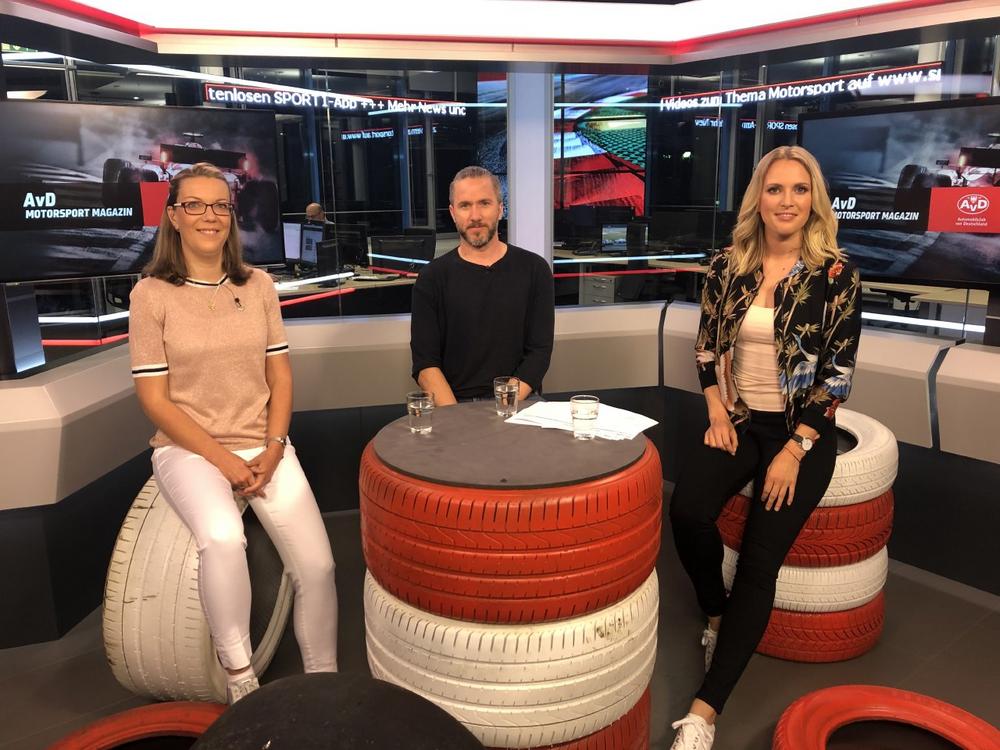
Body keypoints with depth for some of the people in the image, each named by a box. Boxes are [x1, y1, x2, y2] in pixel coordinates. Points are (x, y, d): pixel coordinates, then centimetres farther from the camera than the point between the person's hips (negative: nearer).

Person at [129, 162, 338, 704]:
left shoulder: (258, 285, 7)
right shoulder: (152, 293, -3)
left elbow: (280, 377, 7)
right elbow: (154, 399, -5)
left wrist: (273, 450, -7)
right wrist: (223, 459, -13)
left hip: (263, 446, 3)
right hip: (189, 449, -2)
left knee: (317, 567, -14)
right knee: (223, 539, -34)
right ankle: (241, 683, -14)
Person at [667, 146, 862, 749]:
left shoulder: (836, 275, -6)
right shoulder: (728, 268, 3)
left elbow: (838, 374, -8)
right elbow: (706, 347, 10)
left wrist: (794, 452, -14)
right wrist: (717, 414, -4)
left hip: (801, 429, -2)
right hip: (739, 421, 3)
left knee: (761, 559, -16)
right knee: (688, 513, -24)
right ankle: (717, 614, 8)